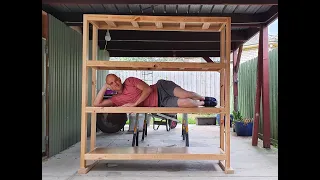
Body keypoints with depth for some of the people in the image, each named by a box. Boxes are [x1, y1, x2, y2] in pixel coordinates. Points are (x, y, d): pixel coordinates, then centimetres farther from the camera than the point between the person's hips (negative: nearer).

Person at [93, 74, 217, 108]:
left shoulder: (130, 81, -5)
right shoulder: (117, 99, 3)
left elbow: (148, 89, -15)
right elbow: (96, 104, -4)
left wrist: (135, 104, -19)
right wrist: (104, 87, -7)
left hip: (161, 87, -1)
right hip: (161, 104, 1)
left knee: (186, 94, -26)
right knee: (185, 103, -25)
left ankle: (204, 99, 10)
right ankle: (203, 104, 8)